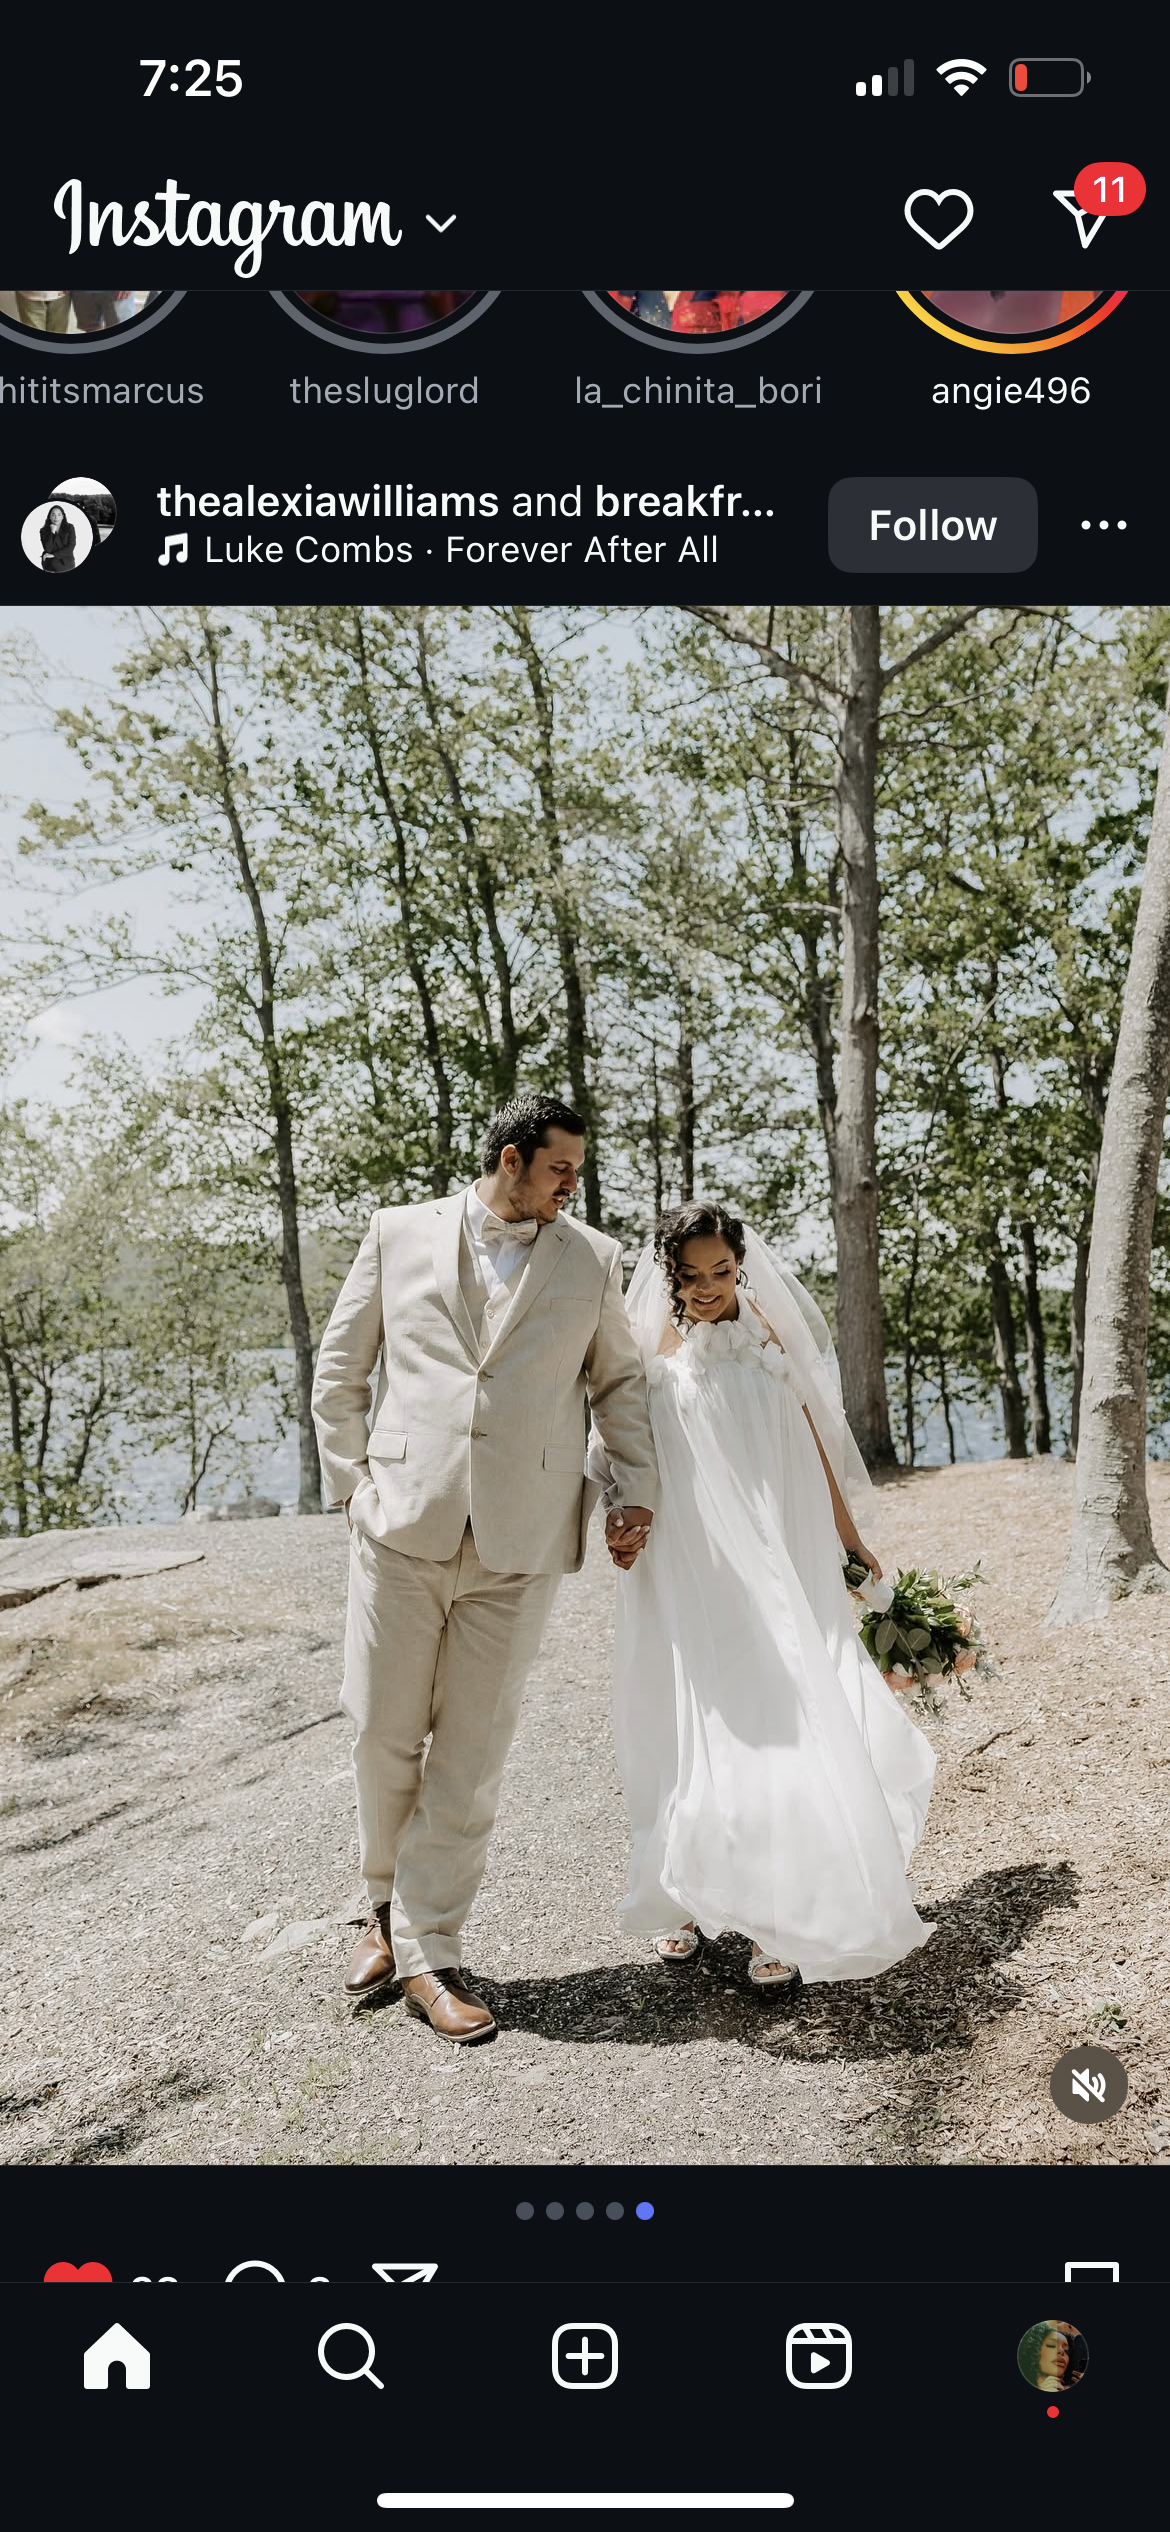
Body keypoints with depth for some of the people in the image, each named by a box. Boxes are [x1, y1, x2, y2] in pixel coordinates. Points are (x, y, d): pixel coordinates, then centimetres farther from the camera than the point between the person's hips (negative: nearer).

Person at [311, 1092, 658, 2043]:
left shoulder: (594, 1260, 10)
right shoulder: (400, 1233, 8)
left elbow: (618, 1379, 19)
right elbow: (339, 1368, 12)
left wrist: (636, 1485, 9)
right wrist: (353, 1481, 6)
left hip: (522, 1542, 0)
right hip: (403, 1527, 0)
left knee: (472, 1750, 3)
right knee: (383, 1732, 7)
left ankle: (428, 1950, 17)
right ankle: (388, 1906, 32)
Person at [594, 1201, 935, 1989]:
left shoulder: (777, 1336, 4)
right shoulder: (651, 1350, 0)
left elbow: (814, 1445, 11)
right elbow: (616, 1449, 3)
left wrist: (850, 1539, 13)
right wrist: (620, 1523, -15)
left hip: (779, 1561, 1)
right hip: (687, 1570, 0)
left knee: (785, 1728, -3)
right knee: (692, 1735, 6)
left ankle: (779, 1920, 9)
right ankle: (691, 1901, 23)